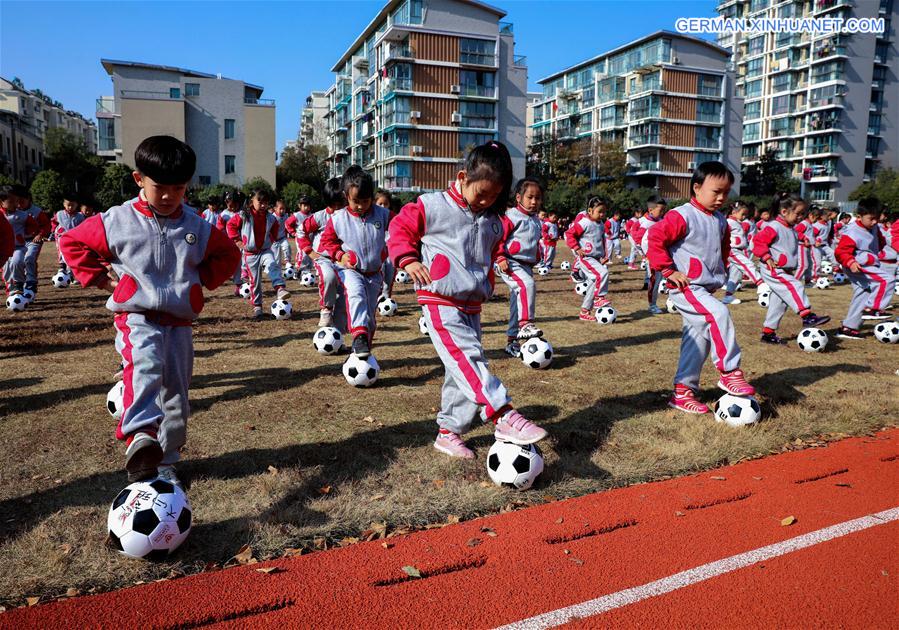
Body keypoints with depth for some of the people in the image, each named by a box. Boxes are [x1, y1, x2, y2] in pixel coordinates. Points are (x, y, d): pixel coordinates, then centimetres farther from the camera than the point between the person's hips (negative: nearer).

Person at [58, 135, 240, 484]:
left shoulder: (197, 227, 5)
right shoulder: (117, 222, -1)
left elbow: (228, 253, 19)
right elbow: (71, 242, 10)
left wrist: (203, 278, 6)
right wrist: (100, 277, 2)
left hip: (179, 322, 4)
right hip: (137, 317, -3)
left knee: (176, 393, 7)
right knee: (145, 366, -34)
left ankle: (164, 459, 23)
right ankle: (139, 438, -50)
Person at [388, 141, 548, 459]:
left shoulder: (493, 221, 12)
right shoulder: (432, 206, -6)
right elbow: (401, 227, 0)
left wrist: (498, 259, 10)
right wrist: (408, 260, -13)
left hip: (472, 306, 7)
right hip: (441, 303, -7)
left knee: (463, 370, 9)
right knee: (468, 357, -21)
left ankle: (448, 432, 21)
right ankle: (504, 417, -24)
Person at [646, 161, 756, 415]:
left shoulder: (721, 221, 13)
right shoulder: (681, 216, -12)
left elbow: (724, 248, 31)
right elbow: (655, 238, -18)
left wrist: (720, 272, 19)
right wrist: (669, 271, -18)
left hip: (706, 289, 8)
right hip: (686, 287, -8)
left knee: (698, 339, 8)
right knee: (719, 313, -28)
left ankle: (683, 391, 17)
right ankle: (729, 372, -16)